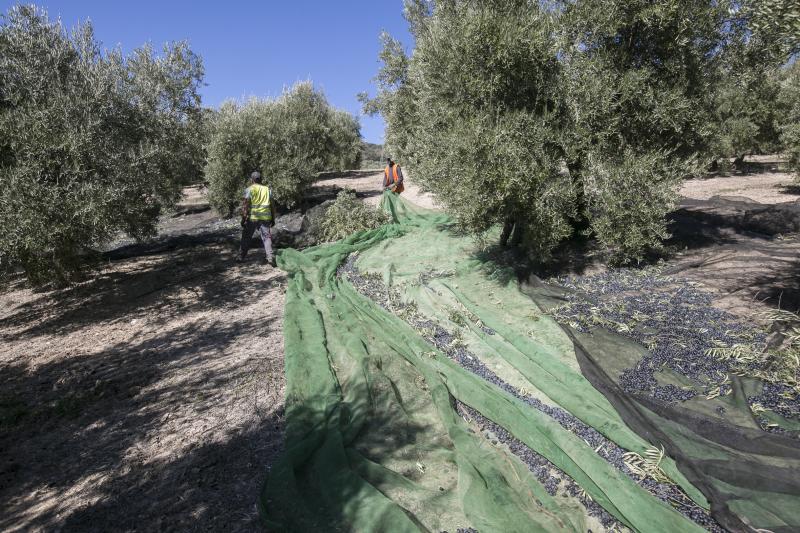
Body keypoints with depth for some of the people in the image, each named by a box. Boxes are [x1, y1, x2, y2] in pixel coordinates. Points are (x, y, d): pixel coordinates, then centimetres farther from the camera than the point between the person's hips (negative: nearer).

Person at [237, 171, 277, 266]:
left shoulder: (249, 189, 0)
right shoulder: (267, 189, 12)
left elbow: (245, 205, -8)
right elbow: (272, 205, 11)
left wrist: (243, 218, -6)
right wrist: (273, 219, 16)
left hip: (252, 217, -2)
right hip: (265, 218, 2)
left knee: (246, 238, 11)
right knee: (266, 237, 2)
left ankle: (241, 257, 19)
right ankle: (270, 257, -13)